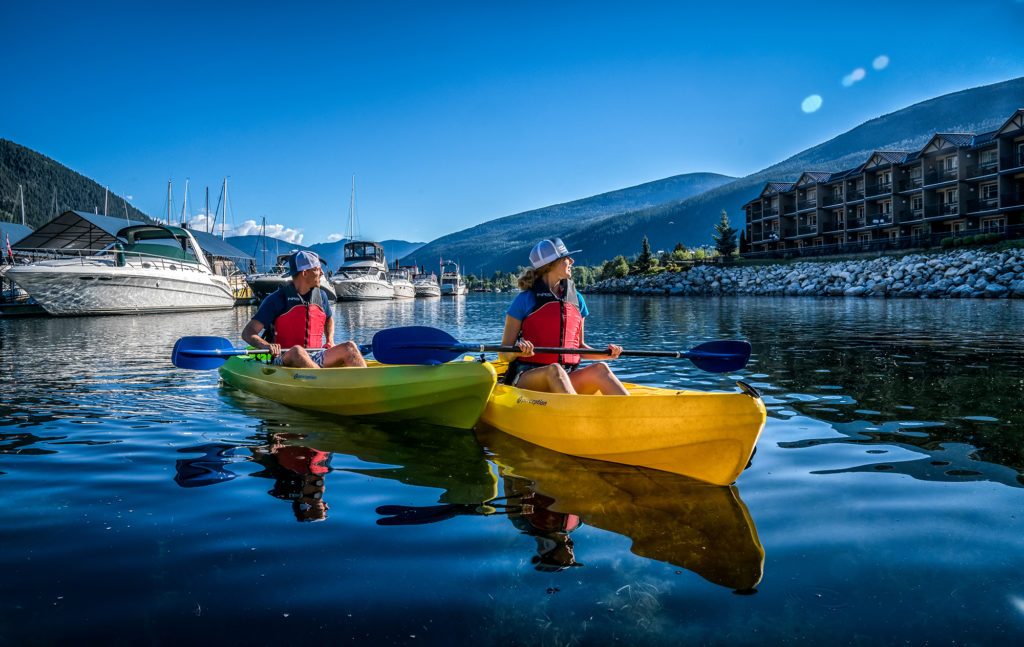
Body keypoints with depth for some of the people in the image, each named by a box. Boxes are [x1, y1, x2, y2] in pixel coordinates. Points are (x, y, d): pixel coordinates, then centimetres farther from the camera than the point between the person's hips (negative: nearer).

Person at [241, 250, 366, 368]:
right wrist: (266, 345, -29)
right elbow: (247, 333, -8)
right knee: (296, 351, -38)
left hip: (314, 360, 5)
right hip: (285, 361, -4)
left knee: (349, 347, -19)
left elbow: (328, 319, 32)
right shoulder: (277, 299, -5)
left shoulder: (320, 296, 11)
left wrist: (330, 341, 12)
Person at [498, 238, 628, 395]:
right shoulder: (525, 300, -1)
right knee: (554, 370, -37)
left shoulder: (576, 299, 13)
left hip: (567, 379, 4)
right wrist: (518, 351, -23)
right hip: (527, 377, -4)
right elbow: (503, 354, 0)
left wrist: (605, 353, 4)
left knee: (599, 369, -25)